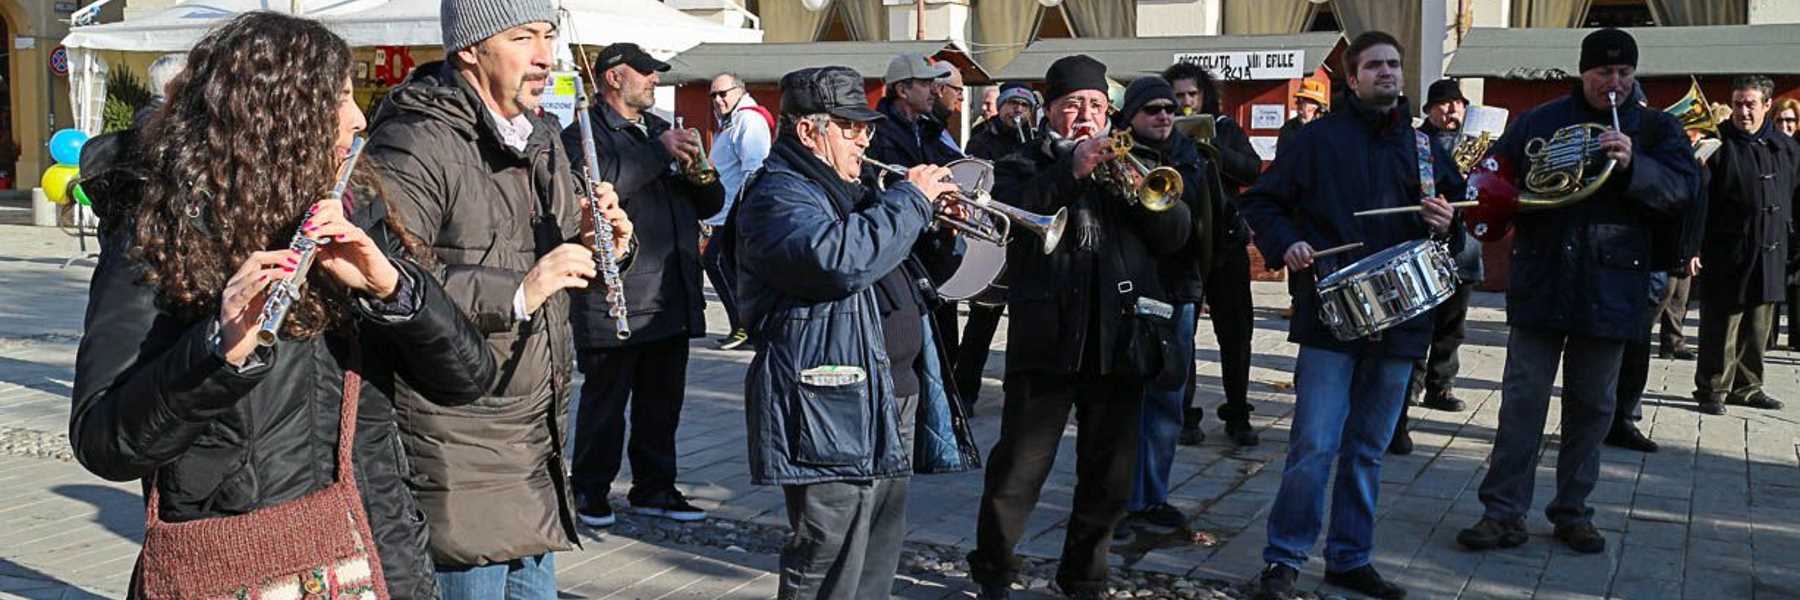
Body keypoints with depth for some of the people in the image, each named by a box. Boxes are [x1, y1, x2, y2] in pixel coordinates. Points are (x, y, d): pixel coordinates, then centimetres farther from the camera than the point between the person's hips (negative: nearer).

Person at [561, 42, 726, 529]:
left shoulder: (662, 130, 19)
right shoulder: (584, 133, -4)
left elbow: (711, 204, 19)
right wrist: (658, 152, -22)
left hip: (672, 300, 7)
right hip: (613, 301, -7)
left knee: (663, 401, 14)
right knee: (604, 401, 3)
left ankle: (654, 488, 25)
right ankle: (590, 491, 17)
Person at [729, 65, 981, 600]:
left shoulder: (846, 193, 20)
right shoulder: (777, 197, -12)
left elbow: (891, 267, 29)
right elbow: (843, 259, -31)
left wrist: (941, 226, 10)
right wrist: (911, 197, -18)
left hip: (891, 403, 10)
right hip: (834, 415, -10)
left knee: (879, 554, 19)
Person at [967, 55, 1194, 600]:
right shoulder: (1022, 166, 7)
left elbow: (1176, 234, 4)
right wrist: (1071, 171, -20)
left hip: (1120, 342, 4)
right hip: (1047, 342, -3)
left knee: (1109, 475, 10)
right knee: (1019, 469, 1)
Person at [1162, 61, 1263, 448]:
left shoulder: (1225, 128, 9)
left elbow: (1253, 170, -4)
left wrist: (1213, 146, -16)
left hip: (1226, 242, 2)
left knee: (1236, 330, 4)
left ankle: (1237, 416, 15)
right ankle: (1184, 416, 10)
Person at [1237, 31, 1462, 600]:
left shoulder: (1424, 143, 13)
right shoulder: (1321, 136, 1)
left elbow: (1455, 209, 21)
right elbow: (1261, 201, 2)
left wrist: (1448, 224, -2)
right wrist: (1287, 242, -16)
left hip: (1399, 317, 4)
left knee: (1368, 449, 12)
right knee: (1315, 446, -7)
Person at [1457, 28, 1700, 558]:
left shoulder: (1656, 129, 6)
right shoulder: (1540, 122, 6)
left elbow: (1684, 186, -8)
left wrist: (1633, 165, -25)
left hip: (1610, 289, 1)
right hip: (1541, 281, 0)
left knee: (1592, 405, 9)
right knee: (1522, 397, -1)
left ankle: (1573, 511, 21)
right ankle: (1505, 513, 3)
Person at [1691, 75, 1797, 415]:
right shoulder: (1717, 144, -5)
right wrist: (1693, 244, -16)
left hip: (1771, 254, 5)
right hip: (1726, 253, -5)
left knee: (1758, 326, 12)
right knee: (1722, 324, -2)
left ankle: (1746, 387, 23)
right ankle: (1713, 389, 7)